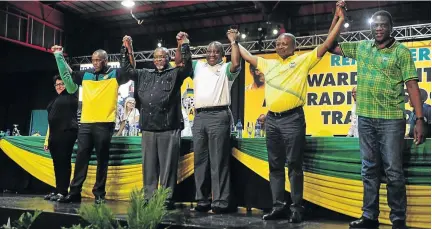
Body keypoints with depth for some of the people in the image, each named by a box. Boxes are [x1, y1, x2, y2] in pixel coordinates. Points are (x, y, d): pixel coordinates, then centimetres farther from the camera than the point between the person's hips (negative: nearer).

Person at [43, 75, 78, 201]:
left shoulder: (71, 96, 6)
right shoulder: (55, 100, 24)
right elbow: (51, 120, 22)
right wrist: (47, 138, 17)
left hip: (66, 133, -7)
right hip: (54, 134, 7)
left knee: (64, 162, -9)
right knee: (57, 163, 7)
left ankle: (62, 192, -7)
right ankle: (58, 190, 13)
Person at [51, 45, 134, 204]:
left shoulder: (115, 75, 5)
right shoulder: (86, 75, 15)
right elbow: (67, 75, 25)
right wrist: (59, 56, 22)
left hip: (104, 124, -4)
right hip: (85, 123, 4)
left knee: (102, 160, 3)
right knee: (81, 158, 6)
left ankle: (99, 193, 10)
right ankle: (74, 192, 13)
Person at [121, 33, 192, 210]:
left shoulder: (175, 74, 8)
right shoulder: (144, 75, 21)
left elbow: (187, 66, -7)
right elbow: (127, 70, 25)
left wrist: (183, 47, -16)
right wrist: (128, 51, 15)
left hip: (169, 128, -4)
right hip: (148, 128, 5)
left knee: (167, 166, -2)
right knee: (149, 166, 8)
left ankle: (167, 199, 3)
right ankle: (148, 198, 15)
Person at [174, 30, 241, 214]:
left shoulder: (226, 68, 10)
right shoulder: (198, 66, 22)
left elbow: (236, 63, -10)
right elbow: (179, 61, 22)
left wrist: (234, 42, -8)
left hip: (219, 116, -5)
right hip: (199, 117, 5)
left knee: (218, 160, -5)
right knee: (200, 160, 7)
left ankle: (220, 201, -3)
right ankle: (202, 200, 14)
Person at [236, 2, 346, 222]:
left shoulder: (303, 60, 4)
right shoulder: (268, 64, 19)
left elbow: (327, 44, 0)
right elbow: (247, 56, 31)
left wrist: (339, 18, -4)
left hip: (293, 119, -5)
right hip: (272, 119, 5)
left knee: (294, 165, -2)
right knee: (275, 165, 9)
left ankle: (297, 208, 7)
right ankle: (278, 206, 17)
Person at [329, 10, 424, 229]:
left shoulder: (401, 52, -2)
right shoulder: (361, 47, 11)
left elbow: (412, 86, -6)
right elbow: (331, 46, 18)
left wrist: (419, 120, -13)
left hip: (391, 119, -4)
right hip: (365, 118, 5)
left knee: (393, 171, -1)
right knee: (369, 169, 10)